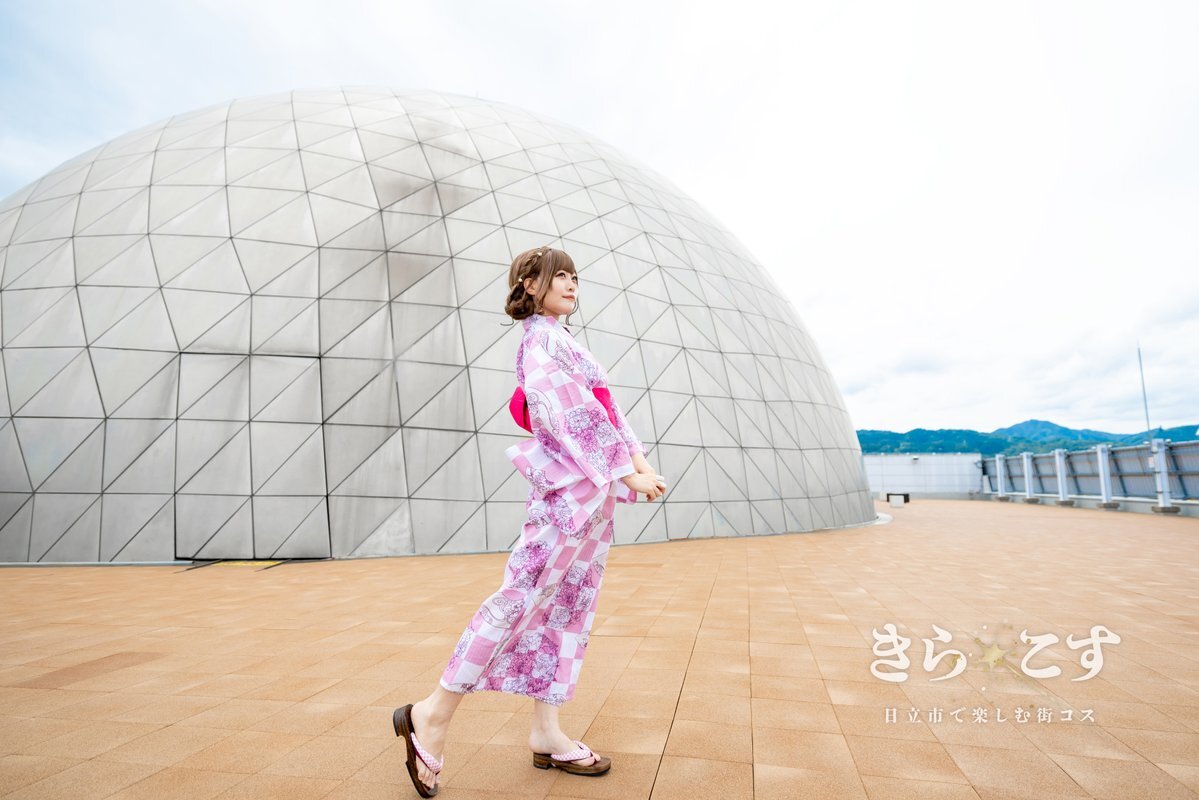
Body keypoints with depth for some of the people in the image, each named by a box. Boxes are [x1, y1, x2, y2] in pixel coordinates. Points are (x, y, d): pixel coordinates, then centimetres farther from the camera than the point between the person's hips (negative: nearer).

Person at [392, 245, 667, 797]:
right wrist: (625, 468, -19)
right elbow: (570, 411, -19)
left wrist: (637, 455, 3)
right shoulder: (540, 340, -6)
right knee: (525, 595, -8)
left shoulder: (565, 343, 23)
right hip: (569, 486, -10)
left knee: (569, 606, 10)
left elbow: (606, 405, 16)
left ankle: (546, 732, 20)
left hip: (593, 488, 10)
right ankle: (433, 714, 5)